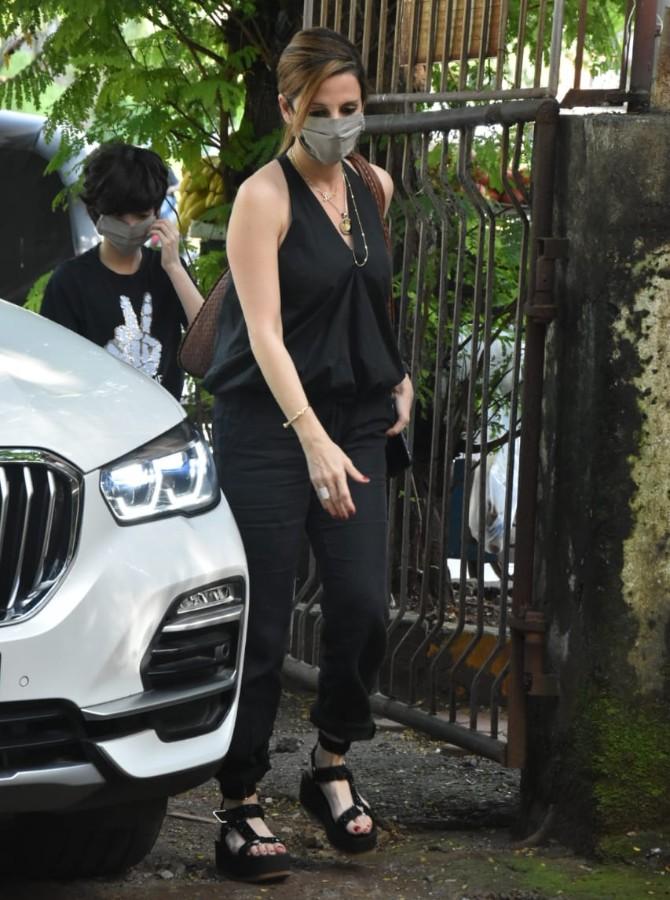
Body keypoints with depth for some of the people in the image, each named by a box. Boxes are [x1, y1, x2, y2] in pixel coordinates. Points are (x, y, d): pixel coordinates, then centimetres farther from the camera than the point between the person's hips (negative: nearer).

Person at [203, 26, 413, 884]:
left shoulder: (373, 188, 8)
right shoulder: (264, 197, -12)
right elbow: (264, 332, -20)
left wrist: (396, 376, 15)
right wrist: (313, 440, -30)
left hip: (355, 424, 6)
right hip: (267, 428, -5)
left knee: (363, 605, -4)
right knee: (260, 623, -4)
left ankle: (331, 765, 18)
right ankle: (240, 807, 4)